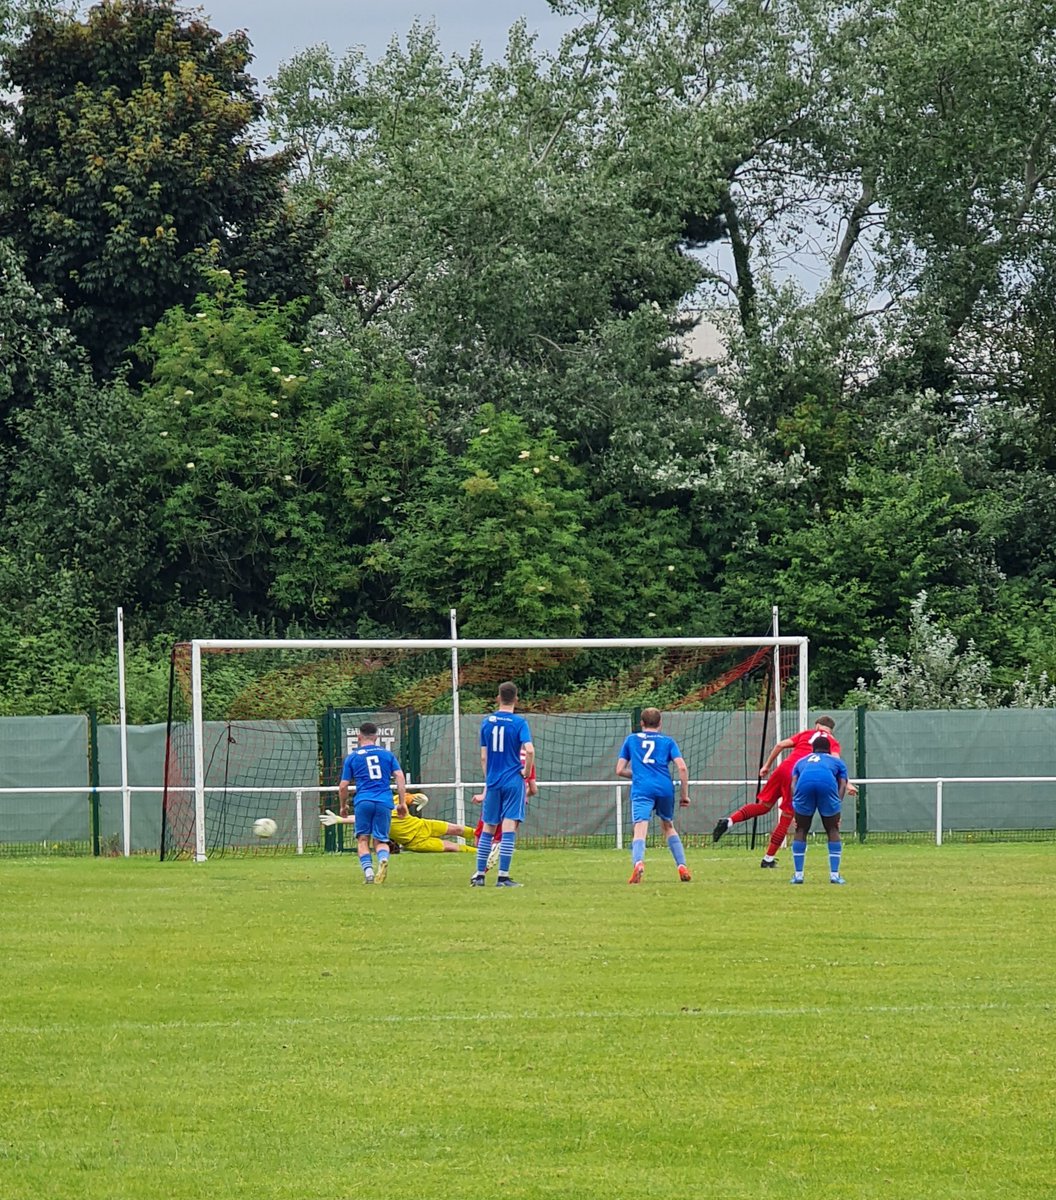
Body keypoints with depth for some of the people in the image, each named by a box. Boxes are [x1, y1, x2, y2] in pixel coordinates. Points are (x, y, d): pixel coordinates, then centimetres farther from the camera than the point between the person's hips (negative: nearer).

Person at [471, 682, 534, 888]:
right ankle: (503, 876, -8)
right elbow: (529, 750, -21)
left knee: (488, 829, 12)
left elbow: (483, 757, 9)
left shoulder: (487, 722, 6)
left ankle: (479, 875, 13)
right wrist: (527, 771, -4)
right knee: (509, 828, -4)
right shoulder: (518, 722, -7)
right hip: (513, 781, -4)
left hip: (493, 782, 4)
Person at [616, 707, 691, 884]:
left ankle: (638, 863, -45)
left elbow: (620, 770, 17)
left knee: (640, 829, -16)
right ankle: (682, 867, 16)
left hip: (641, 789, -2)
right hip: (665, 788, 2)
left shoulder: (631, 739, 19)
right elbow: (682, 767, 3)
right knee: (668, 827, 24)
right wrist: (684, 795, 10)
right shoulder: (668, 741, 16)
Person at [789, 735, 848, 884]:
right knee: (833, 831, 14)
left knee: (801, 831, 16)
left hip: (804, 784, 1)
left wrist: (795, 809, 13)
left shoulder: (801, 761, 39)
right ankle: (834, 874, 7)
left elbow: (794, 784, 21)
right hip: (828, 783, -1)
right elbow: (843, 784, 19)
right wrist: (837, 808, 11)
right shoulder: (837, 761, 37)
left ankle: (798, 874, 11)